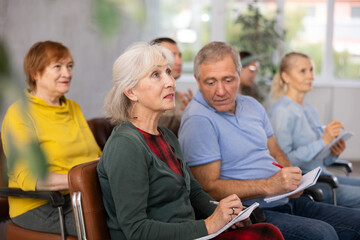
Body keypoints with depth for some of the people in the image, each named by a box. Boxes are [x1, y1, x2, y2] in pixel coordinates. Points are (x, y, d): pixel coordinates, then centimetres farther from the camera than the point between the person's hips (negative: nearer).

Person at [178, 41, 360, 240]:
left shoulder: (252, 106, 14)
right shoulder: (198, 120, -13)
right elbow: (208, 188, -18)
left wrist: (292, 179, -1)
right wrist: (269, 186, -22)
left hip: (286, 201, 8)